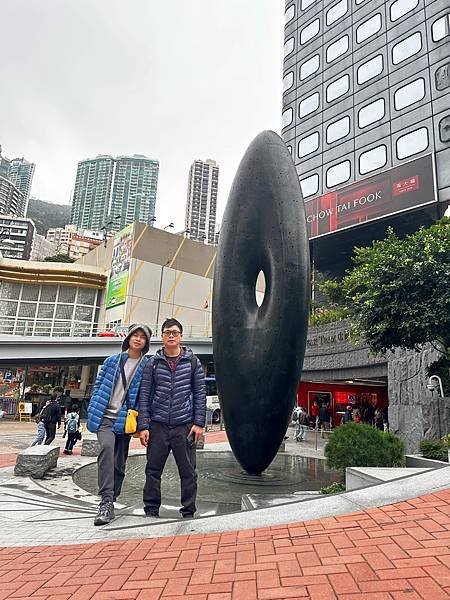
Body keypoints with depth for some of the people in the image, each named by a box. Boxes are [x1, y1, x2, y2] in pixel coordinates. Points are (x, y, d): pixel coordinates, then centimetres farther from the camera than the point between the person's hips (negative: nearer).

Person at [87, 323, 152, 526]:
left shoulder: (147, 366, 1)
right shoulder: (112, 361, 7)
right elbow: (98, 386, 11)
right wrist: (92, 413, 6)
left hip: (125, 419, 0)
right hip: (105, 416, 0)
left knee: (119, 462, 7)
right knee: (107, 446, -26)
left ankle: (108, 503, 24)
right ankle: (106, 500, -24)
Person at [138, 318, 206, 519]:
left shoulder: (192, 361, 5)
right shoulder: (153, 363, 5)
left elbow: (200, 393, 5)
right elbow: (144, 395, 4)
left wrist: (199, 423, -2)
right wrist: (143, 426, -2)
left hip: (184, 426, 0)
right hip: (158, 425, 1)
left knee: (188, 472, 5)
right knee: (153, 471, 6)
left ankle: (188, 512, 20)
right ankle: (151, 511, 22)